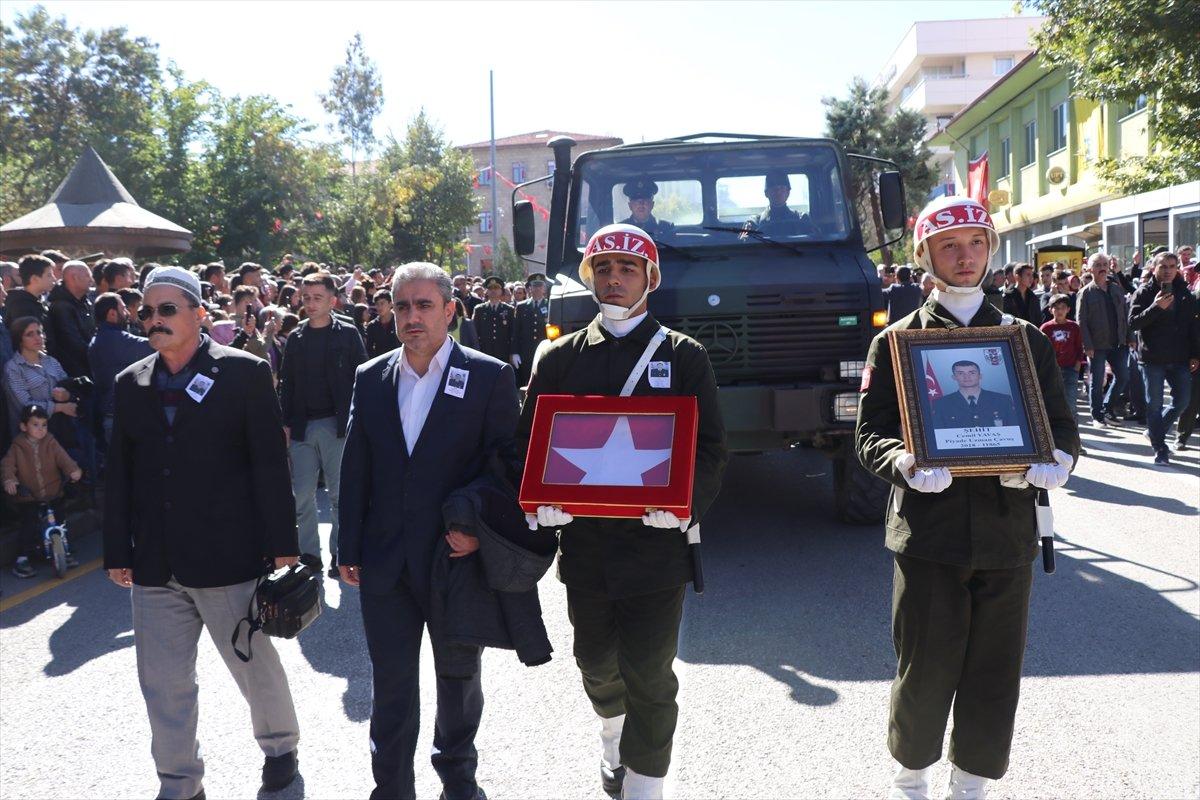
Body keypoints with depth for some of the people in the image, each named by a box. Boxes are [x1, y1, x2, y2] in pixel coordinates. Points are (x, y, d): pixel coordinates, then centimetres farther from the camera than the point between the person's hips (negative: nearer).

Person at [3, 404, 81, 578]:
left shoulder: (51, 443, 2)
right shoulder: (17, 446, -1)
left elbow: (62, 458, -11)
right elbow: (7, 464, -11)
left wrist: (73, 470, -30)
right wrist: (9, 480, -31)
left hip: (52, 494, 2)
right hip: (28, 496, -2)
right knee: (30, 524, -13)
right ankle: (22, 559, -2)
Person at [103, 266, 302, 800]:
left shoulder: (243, 373, -5)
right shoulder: (131, 384, 8)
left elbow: (271, 466, -7)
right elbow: (118, 475, 11)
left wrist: (281, 546, -9)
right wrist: (118, 552, 7)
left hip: (228, 557, -4)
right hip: (155, 566, 4)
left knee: (255, 665, 13)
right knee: (163, 684, 11)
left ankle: (280, 747, 38)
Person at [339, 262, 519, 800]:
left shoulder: (490, 377, -7)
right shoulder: (370, 378, 4)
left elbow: (509, 465, -5)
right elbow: (355, 471, 7)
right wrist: (350, 550, 6)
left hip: (457, 557, -2)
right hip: (385, 564, 2)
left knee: (459, 680, 17)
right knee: (390, 686, 10)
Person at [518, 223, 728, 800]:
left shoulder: (685, 356, 1)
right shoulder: (560, 358, 7)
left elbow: (711, 449, -2)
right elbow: (529, 442, 6)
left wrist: (685, 503, -21)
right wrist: (540, 501, -12)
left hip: (655, 543, -3)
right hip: (584, 542, 3)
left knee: (649, 677, 1)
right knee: (596, 662, 20)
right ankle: (612, 731, 51)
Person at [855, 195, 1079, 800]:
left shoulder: (1027, 340, 12)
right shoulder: (897, 341, 5)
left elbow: (1061, 424, 13)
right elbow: (870, 433, 1)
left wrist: (1058, 458, -10)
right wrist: (904, 464, -20)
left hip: (1008, 530, 3)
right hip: (928, 532, -2)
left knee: (996, 671, 9)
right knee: (926, 670, 2)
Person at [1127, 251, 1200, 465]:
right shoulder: (1143, 293, -3)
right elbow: (1133, 322, -13)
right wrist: (1156, 307, -26)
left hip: (1179, 359, 4)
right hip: (1152, 358, -4)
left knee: (1182, 400, 6)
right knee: (1154, 404, 2)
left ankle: (1156, 430, 28)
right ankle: (1160, 449, 9)